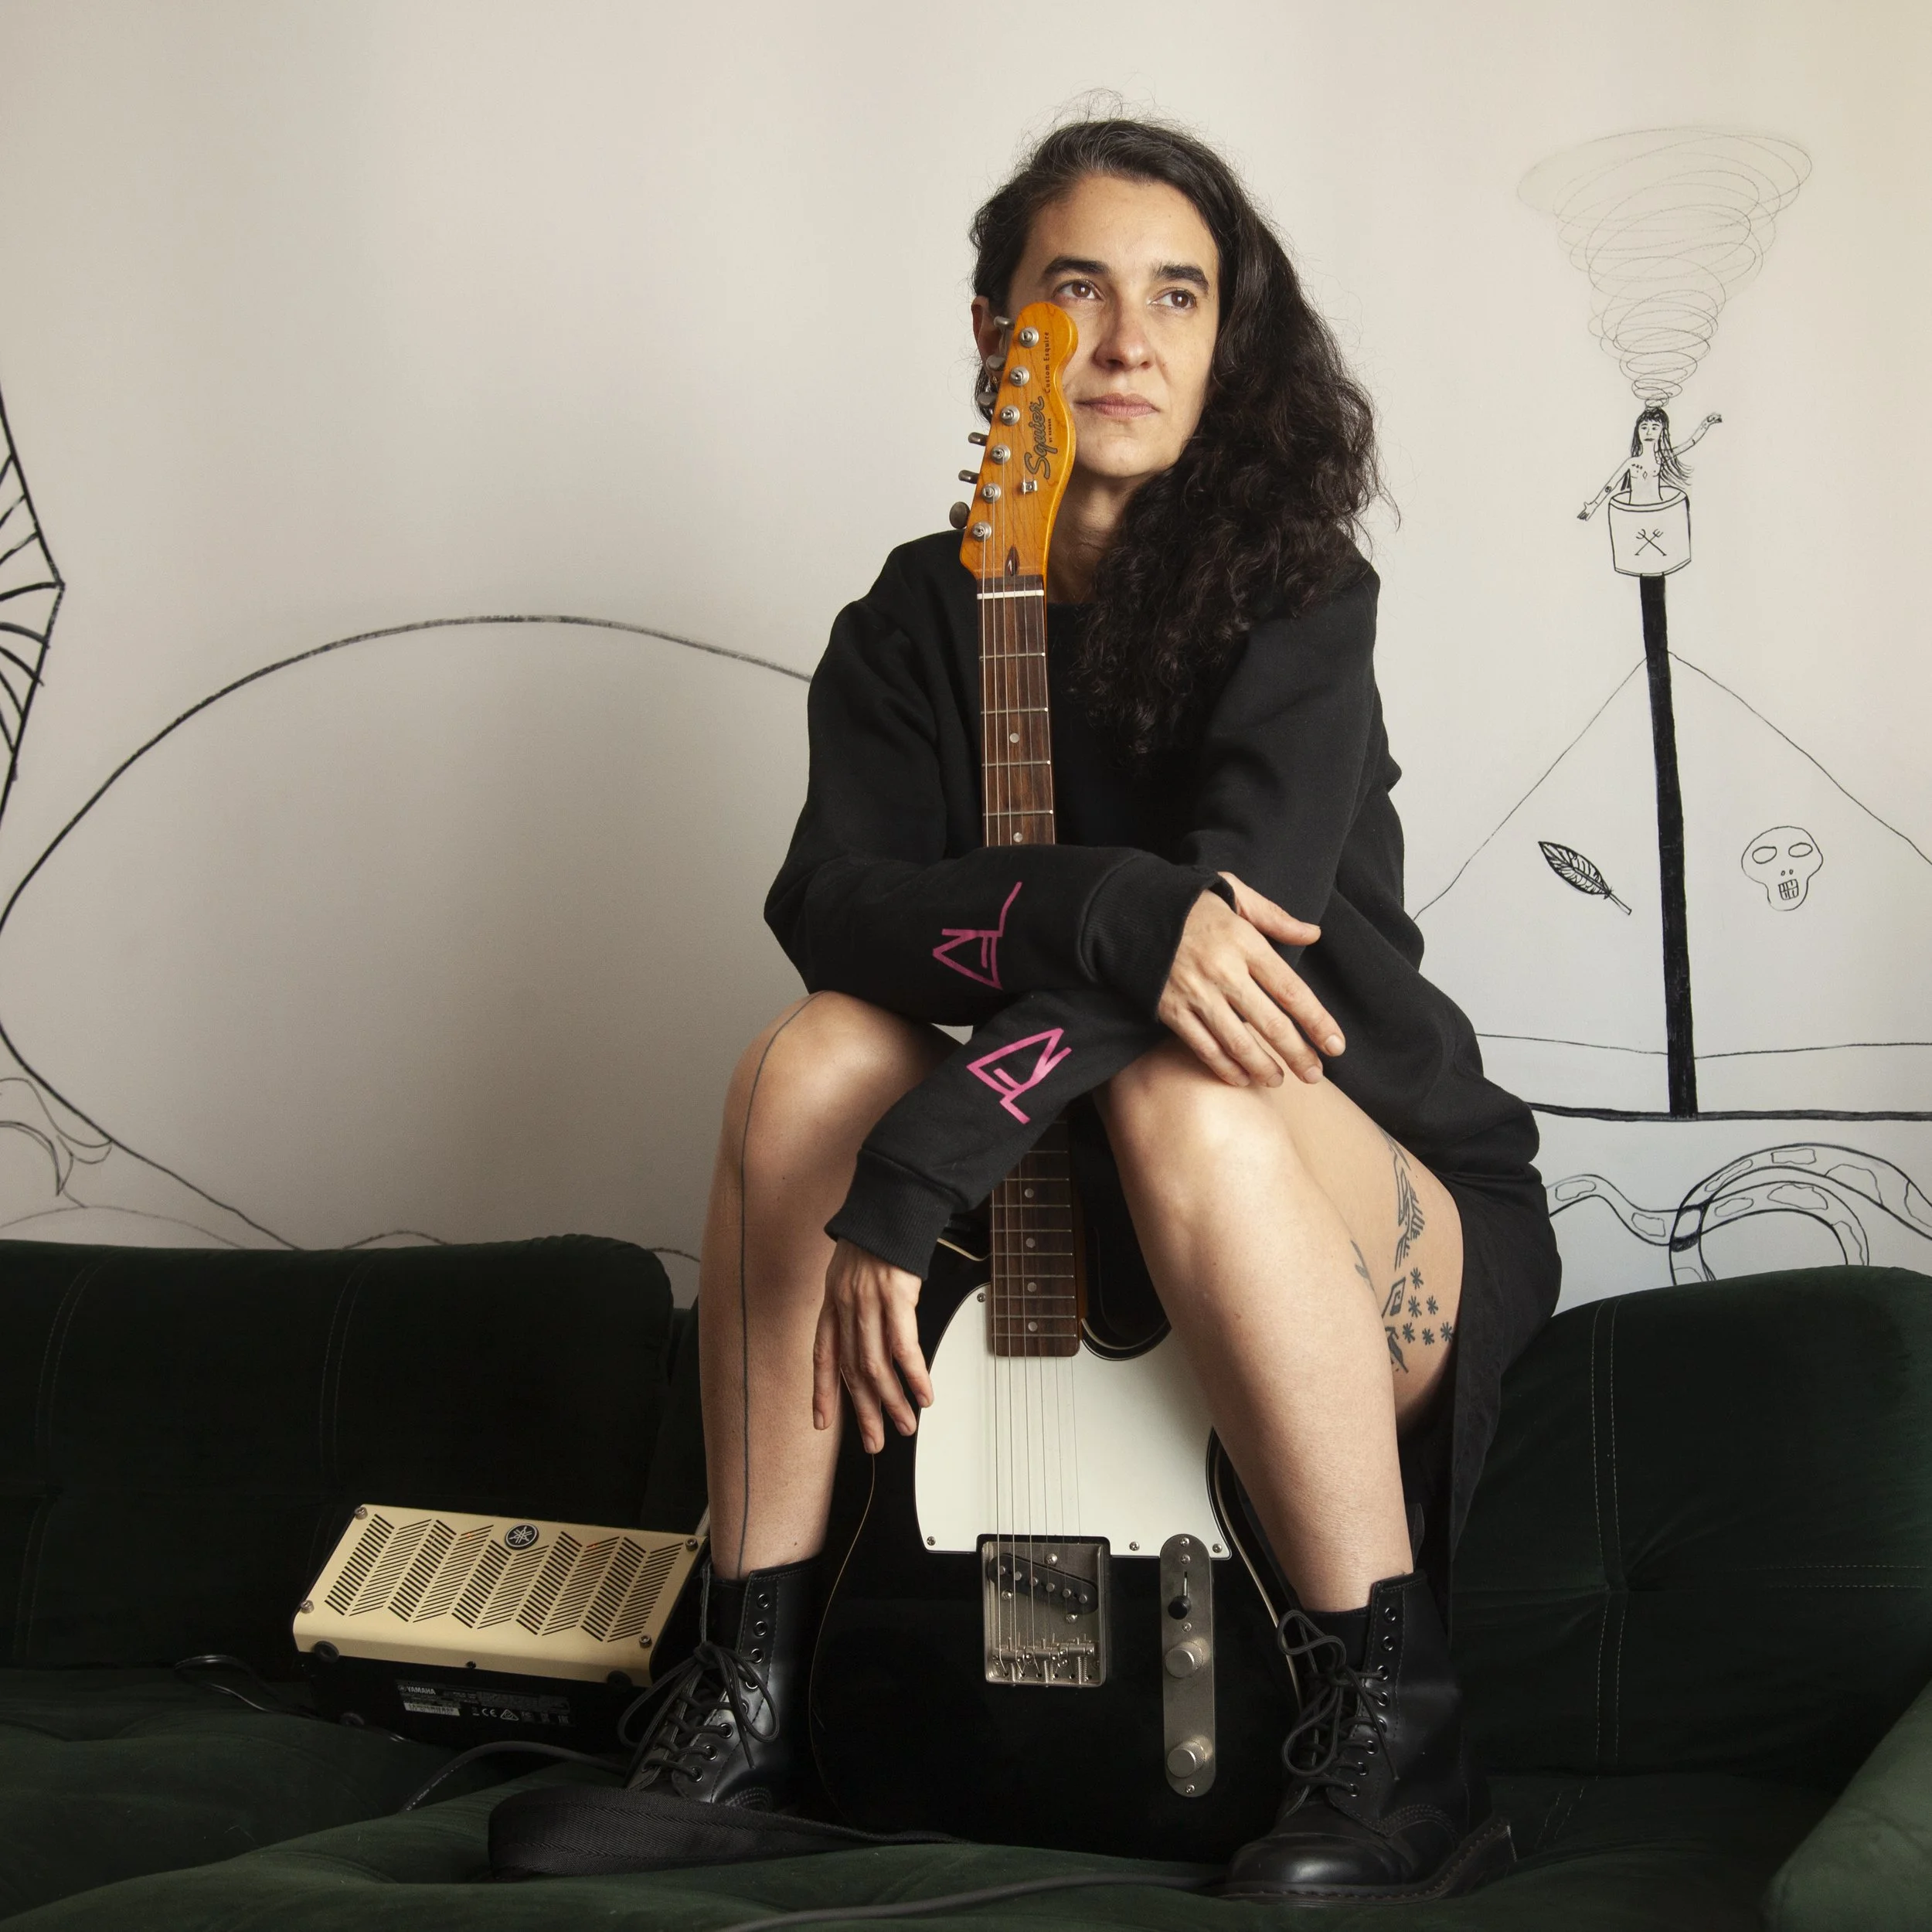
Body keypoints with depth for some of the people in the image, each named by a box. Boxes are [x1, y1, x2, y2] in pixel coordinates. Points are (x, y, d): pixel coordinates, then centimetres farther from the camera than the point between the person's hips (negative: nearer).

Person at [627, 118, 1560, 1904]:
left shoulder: (1293, 596, -9)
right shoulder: (919, 616, 4)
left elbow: (1233, 903, -26)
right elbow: (830, 898, -13)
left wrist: (907, 1182, -33)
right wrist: (1111, 909, -33)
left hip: (1383, 1224, -3)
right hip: (1050, 1229, 4)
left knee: (1180, 1097, -34)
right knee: (811, 1059, -20)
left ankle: (1399, 1745, -25)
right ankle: (749, 1703, -13)